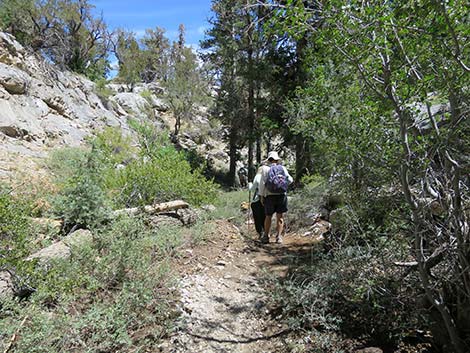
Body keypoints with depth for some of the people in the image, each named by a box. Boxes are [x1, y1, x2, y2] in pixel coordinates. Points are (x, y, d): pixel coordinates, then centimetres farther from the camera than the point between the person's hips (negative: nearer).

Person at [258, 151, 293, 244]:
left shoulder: (265, 168, -3)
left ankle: (266, 237, 17)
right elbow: (290, 180, 5)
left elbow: (262, 183, -5)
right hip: (281, 195, 1)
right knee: (280, 217, 8)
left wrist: (261, 196, 2)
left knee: (268, 217, 12)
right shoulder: (282, 168, 2)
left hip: (270, 196, -1)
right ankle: (279, 237, 5)